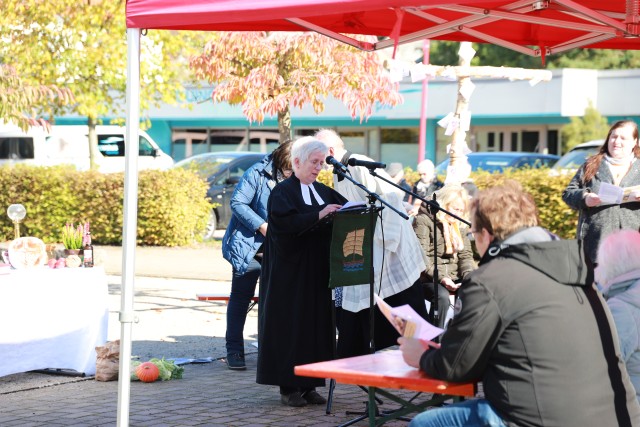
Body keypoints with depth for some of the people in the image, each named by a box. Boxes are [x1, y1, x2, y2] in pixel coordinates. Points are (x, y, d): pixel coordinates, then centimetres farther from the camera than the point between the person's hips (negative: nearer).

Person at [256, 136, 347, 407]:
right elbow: (286, 222, -21)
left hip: (317, 272, 6)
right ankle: (288, 387, 2)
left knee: (316, 322, 5)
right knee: (290, 325, -3)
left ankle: (309, 385, 11)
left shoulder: (323, 192, 14)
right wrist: (319, 215, -27)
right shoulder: (283, 192, -5)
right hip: (290, 271, -6)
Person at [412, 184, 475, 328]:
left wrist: (468, 275, -7)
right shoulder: (423, 220, -6)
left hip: (454, 276, 6)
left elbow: (466, 255, 14)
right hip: (429, 278, -6)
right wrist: (440, 277, -25)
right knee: (442, 296, -36)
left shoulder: (459, 225, 17)